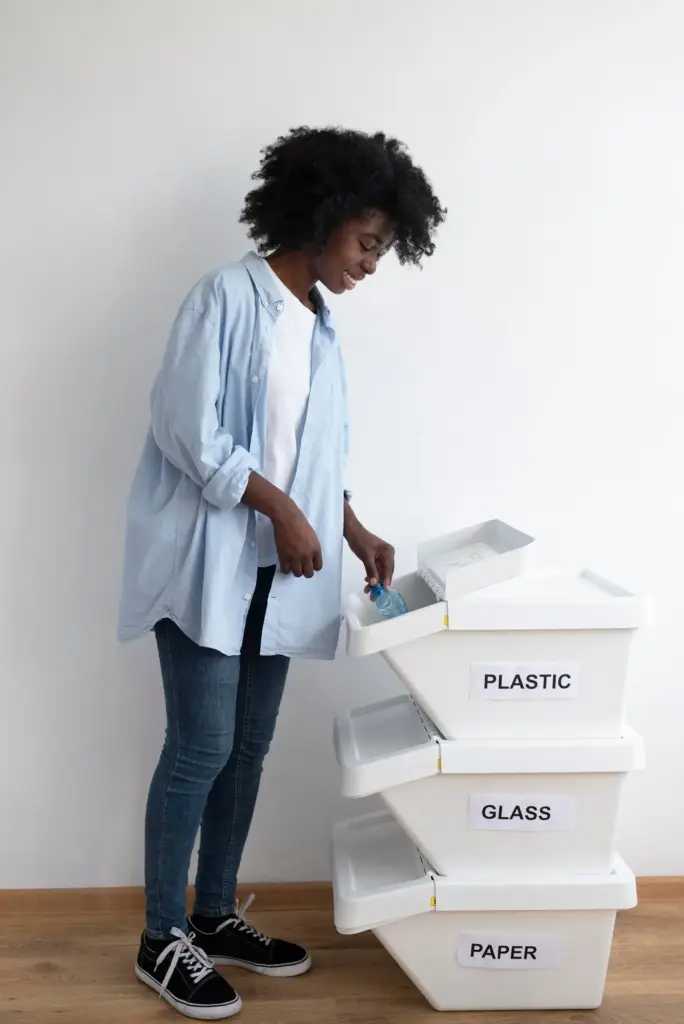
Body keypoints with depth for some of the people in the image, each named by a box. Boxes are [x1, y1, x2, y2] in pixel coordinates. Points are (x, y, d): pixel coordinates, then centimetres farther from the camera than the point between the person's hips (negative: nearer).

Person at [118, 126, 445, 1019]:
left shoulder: (321, 326, 13)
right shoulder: (227, 297, -11)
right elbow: (187, 429, -17)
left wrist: (353, 529, 7)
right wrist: (280, 507, -16)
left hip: (274, 569, 8)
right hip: (207, 560, -8)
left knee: (249, 747, 12)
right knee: (202, 749, -3)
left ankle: (215, 917, 27)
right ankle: (162, 940, 13)